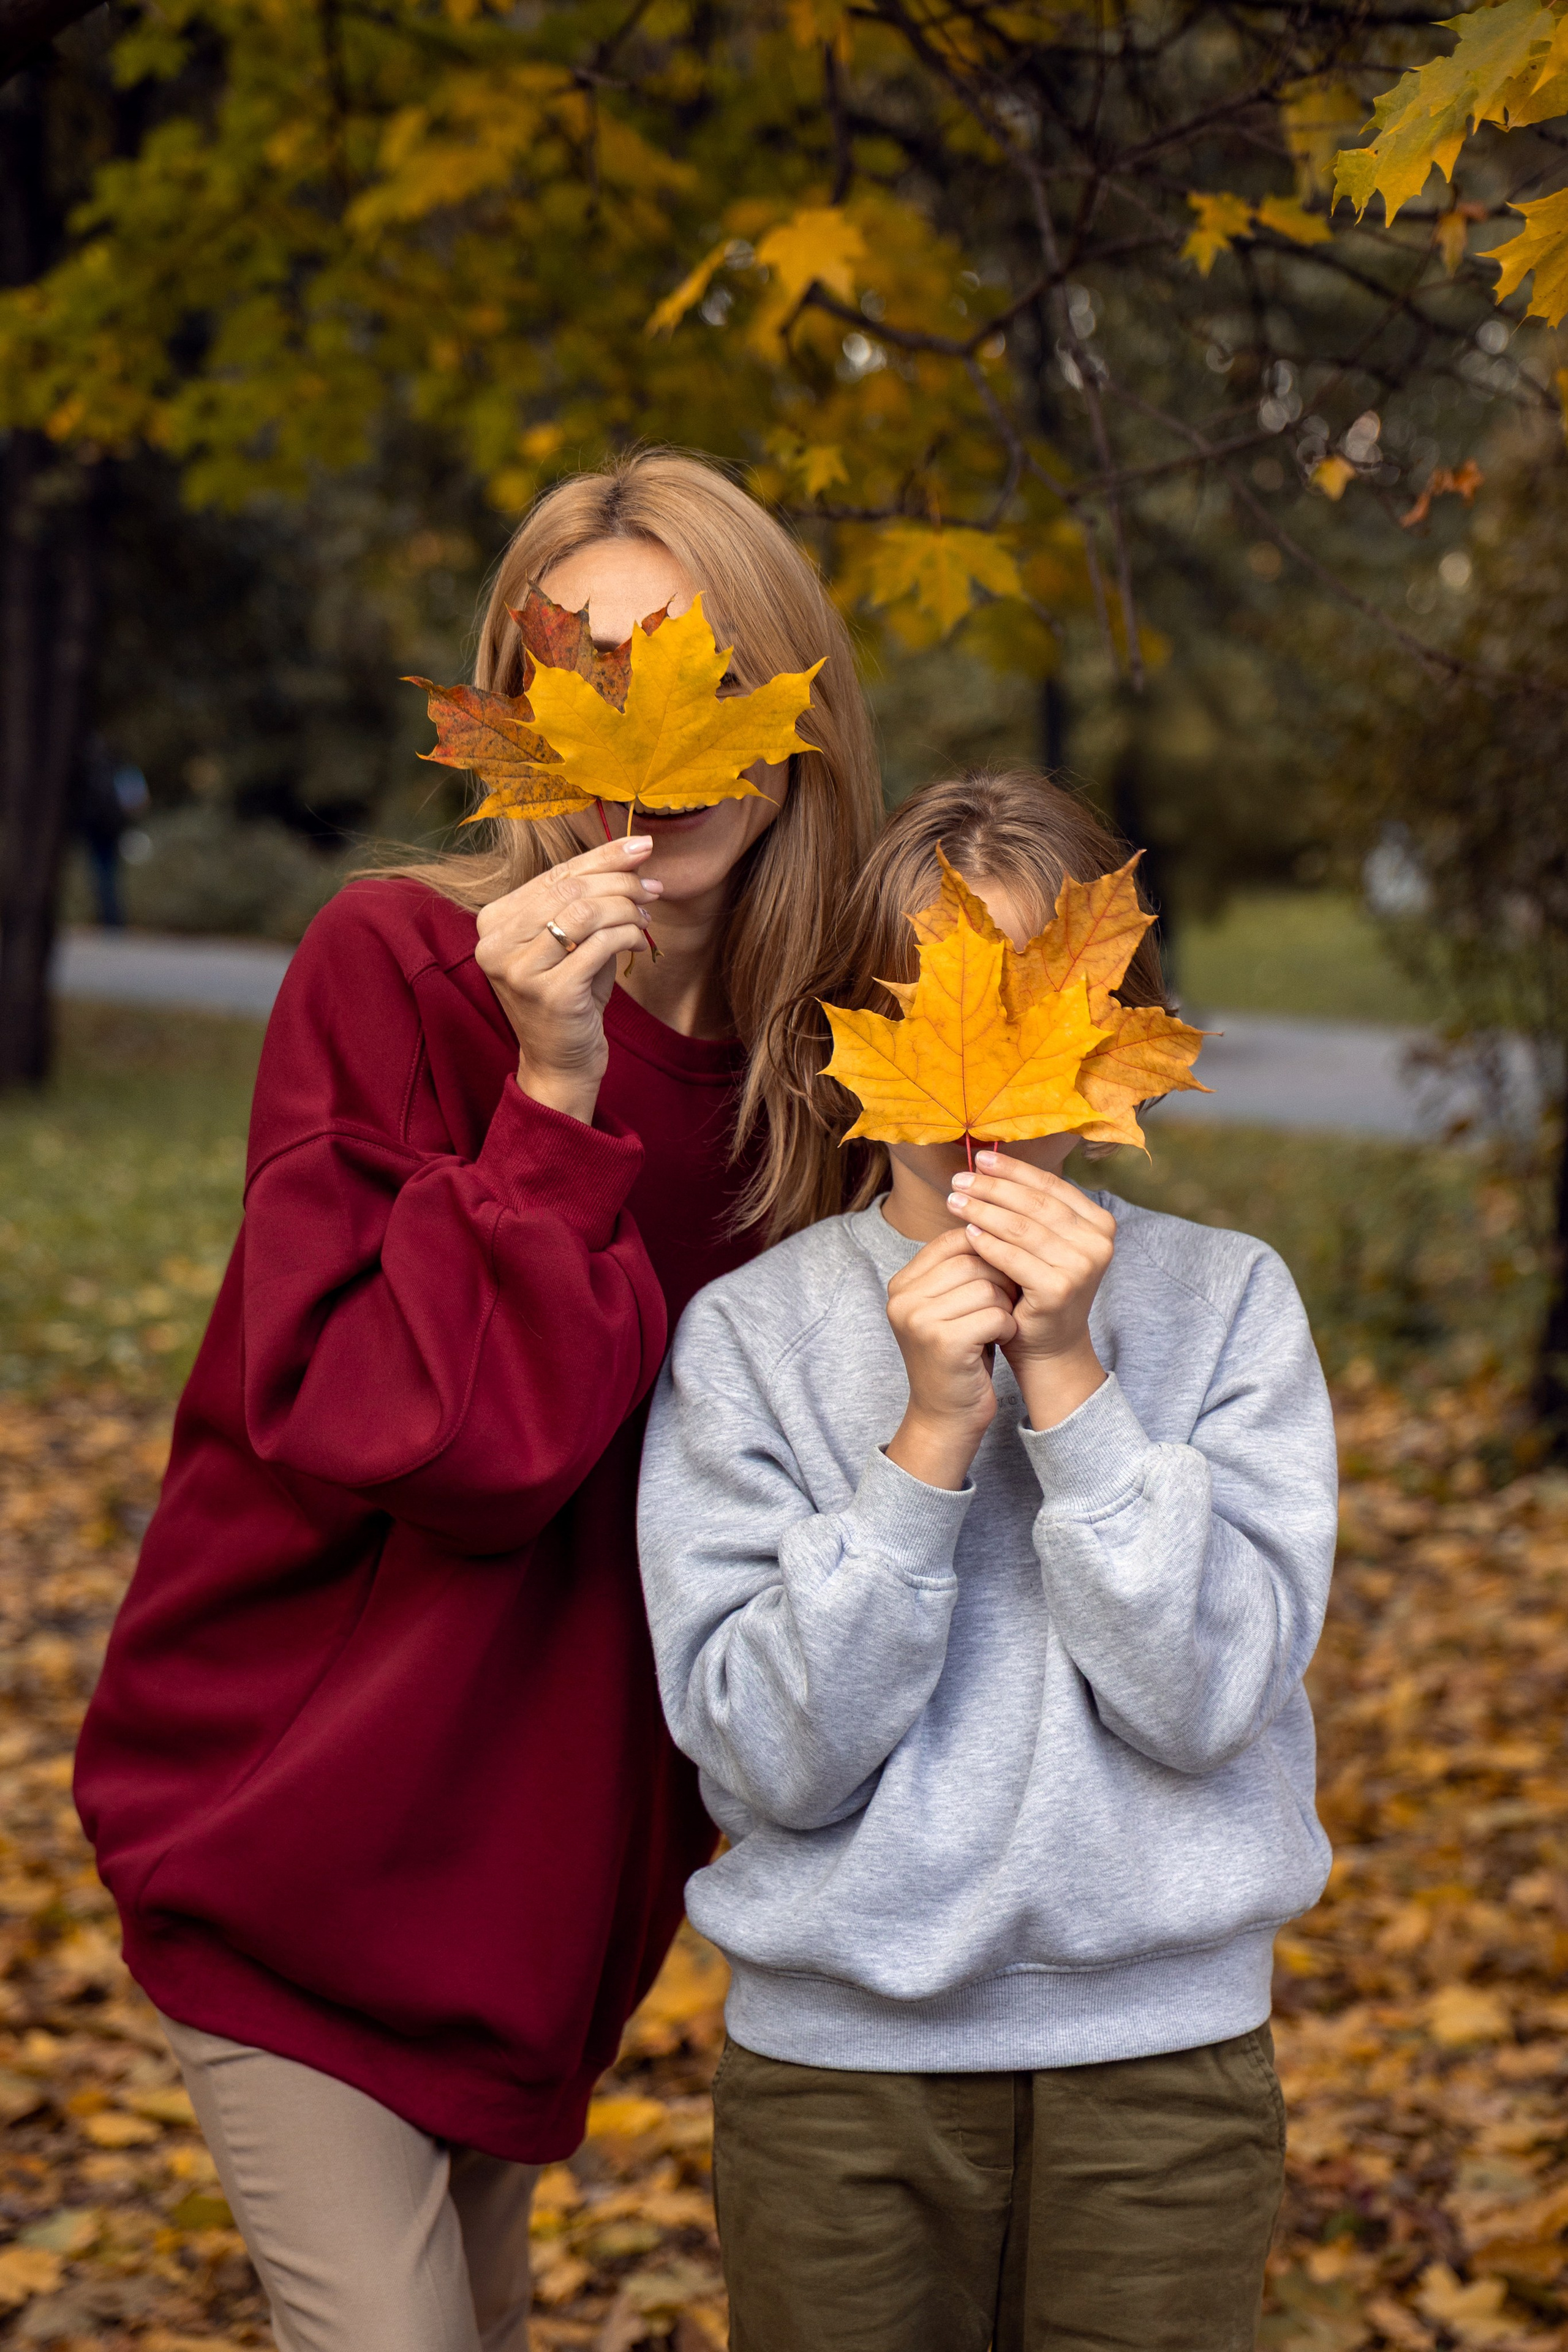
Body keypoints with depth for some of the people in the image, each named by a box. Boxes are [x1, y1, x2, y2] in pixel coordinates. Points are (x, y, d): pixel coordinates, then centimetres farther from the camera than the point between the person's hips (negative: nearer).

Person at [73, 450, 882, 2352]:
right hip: (302, 1820, -6)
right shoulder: (395, 965, -17)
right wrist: (553, 1104, -30)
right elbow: (364, 1421, -25)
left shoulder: (801, 1046, -1)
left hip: (549, 1827, 6)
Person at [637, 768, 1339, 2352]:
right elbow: (770, 1754, -12)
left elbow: (1207, 1697, -11)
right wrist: (930, 1435, -19)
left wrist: (1066, 1377, -17)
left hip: (1161, 2055, 1)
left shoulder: (1224, 1302, -2)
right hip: (836, 2058, 0)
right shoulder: (746, 1332, -4)